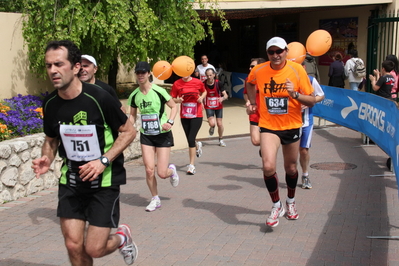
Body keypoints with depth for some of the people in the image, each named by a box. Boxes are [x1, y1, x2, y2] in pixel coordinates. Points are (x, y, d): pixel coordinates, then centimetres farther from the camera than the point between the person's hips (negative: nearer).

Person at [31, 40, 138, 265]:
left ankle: (122, 237, 31)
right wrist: (47, 159, -9)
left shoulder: (99, 98, -19)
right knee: (74, 246, 2)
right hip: (71, 181, 4)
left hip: (104, 181, -4)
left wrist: (103, 161, -21)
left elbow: (129, 131, -10)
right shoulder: (50, 104, -3)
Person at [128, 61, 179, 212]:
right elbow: (132, 115, 11)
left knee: (162, 173, -5)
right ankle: (155, 199, 18)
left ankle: (172, 170, 33)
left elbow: (174, 106, -4)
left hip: (163, 135, -3)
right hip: (146, 136, 3)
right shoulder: (134, 95, -2)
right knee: (149, 170, -4)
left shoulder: (159, 91, -15)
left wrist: (170, 122, -20)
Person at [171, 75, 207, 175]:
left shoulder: (197, 82, -4)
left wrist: (201, 98, -6)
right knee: (190, 140, 12)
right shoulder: (177, 84, -3)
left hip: (196, 116, -2)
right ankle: (198, 146, 51)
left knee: (191, 139, -12)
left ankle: (192, 165, -1)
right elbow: (172, 99, 2)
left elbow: (204, 92, 15)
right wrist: (177, 100, -20)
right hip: (184, 117, 2)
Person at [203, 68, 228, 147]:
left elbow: (225, 95, -14)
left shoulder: (218, 83, -13)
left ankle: (221, 140, 26)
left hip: (218, 106, 1)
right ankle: (212, 128, 23)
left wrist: (222, 98, -36)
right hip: (208, 107, -1)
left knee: (220, 124, 2)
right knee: (212, 124, -17)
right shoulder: (203, 84, -12)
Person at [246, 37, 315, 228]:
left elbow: (312, 101, -10)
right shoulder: (258, 71, -7)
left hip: (291, 126, 0)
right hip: (268, 126, 0)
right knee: (268, 166, -20)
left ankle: (291, 202, 44)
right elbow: (250, 83, 19)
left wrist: (295, 94, -27)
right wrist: (253, 102, 9)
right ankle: (276, 206, 4)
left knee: (291, 168, 15)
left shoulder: (297, 70, -12)